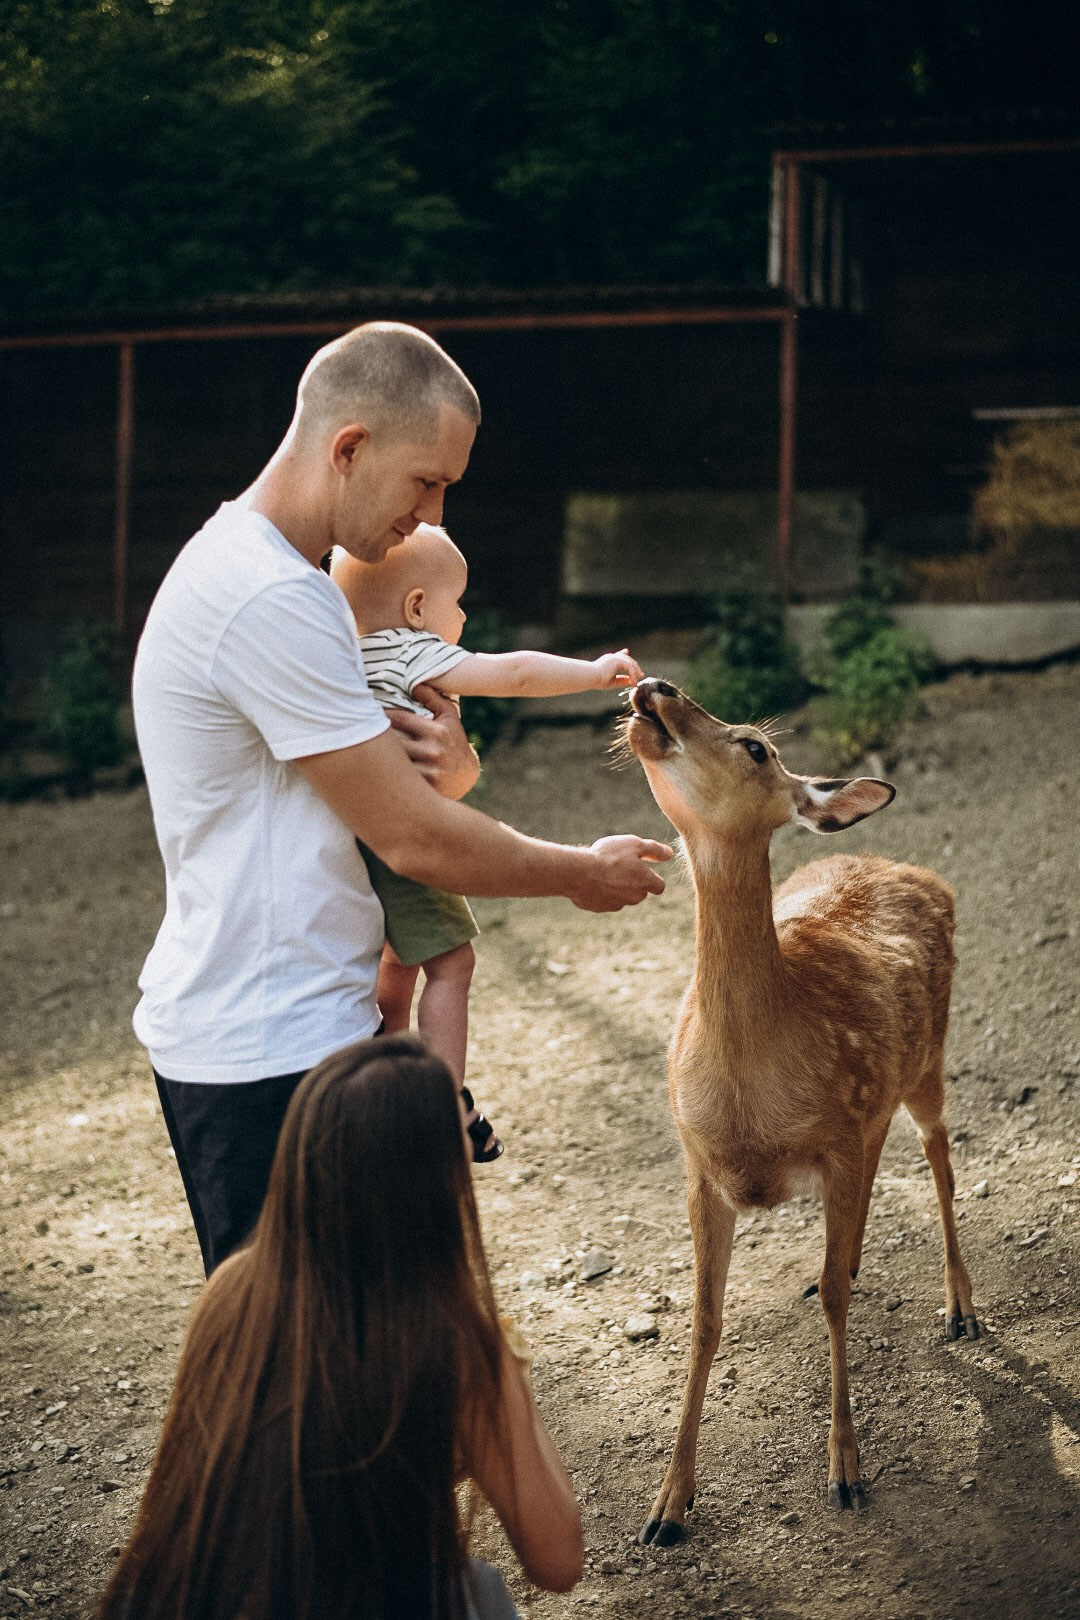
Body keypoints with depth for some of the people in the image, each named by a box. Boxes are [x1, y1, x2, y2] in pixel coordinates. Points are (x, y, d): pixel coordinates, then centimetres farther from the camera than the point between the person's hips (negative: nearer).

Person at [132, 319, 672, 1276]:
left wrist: (442, 768, -9)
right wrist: (583, 875, -4)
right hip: (266, 1053, -10)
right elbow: (413, 840, -19)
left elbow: (378, 789, 16)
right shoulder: (272, 602, -22)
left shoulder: (255, 569, 12)